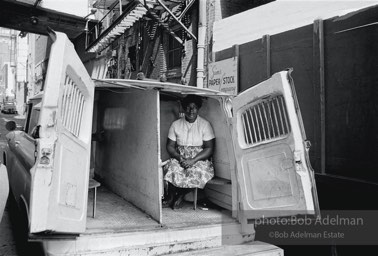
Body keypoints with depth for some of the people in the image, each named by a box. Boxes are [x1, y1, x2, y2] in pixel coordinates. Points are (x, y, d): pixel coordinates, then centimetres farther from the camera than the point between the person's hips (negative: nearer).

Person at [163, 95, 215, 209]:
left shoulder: (205, 124, -2)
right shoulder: (176, 124, 6)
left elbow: (209, 148, -6)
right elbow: (170, 146, 5)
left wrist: (193, 160, -19)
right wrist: (179, 157, -16)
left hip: (200, 159, -1)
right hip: (180, 158, 1)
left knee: (197, 171, -33)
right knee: (172, 168, -31)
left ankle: (181, 196, -5)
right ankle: (170, 197, -5)